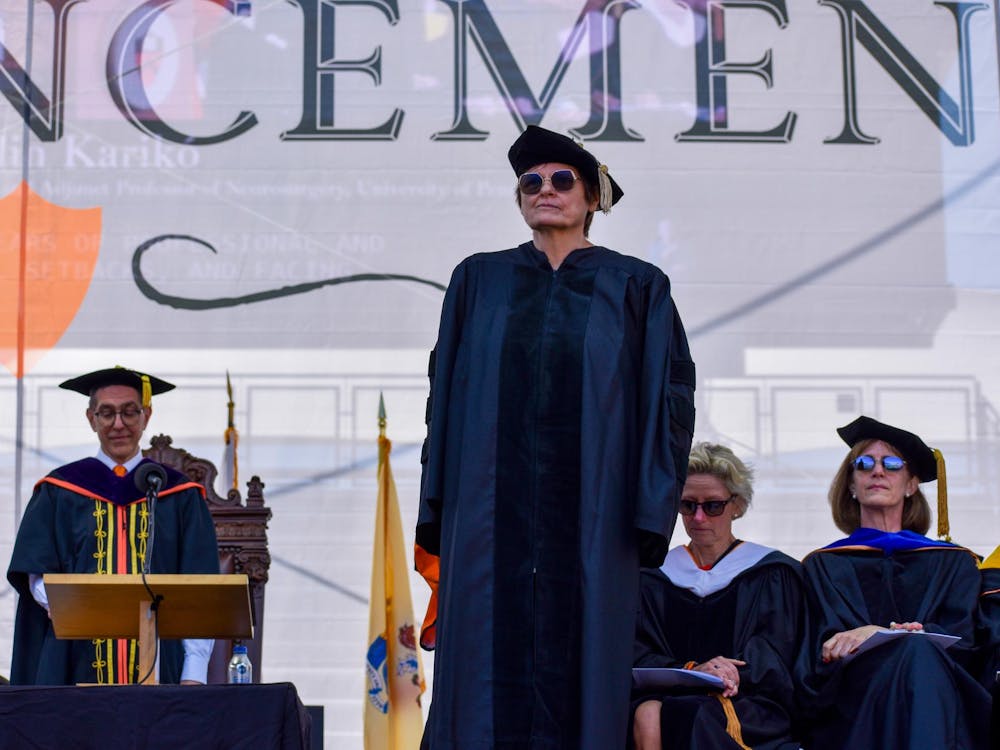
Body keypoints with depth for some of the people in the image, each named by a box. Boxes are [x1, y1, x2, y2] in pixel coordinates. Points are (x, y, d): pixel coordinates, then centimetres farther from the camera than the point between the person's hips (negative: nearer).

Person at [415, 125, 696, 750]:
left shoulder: (636, 288, 5)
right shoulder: (480, 281, 11)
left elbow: (668, 396, 1)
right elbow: (445, 392, 10)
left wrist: (650, 512, -7)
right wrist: (437, 506, 3)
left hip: (589, 509, -1)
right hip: (493, 508, 2)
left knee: (580, 661, 0)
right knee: (489, 662, 0)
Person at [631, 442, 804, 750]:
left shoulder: (771, 574, 12)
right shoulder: (654, 577, 19)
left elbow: (769, 661, 1)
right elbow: (638, 657, 6)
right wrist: (691, 671, -15)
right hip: (668, 696, 2)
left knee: (689, 716, -36)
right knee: (646, 715, -34)